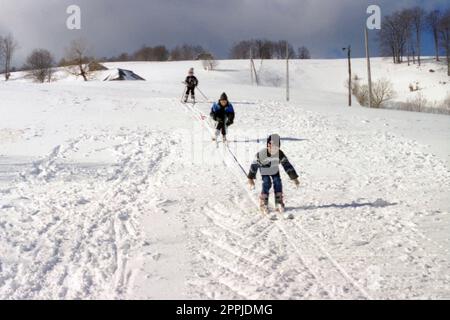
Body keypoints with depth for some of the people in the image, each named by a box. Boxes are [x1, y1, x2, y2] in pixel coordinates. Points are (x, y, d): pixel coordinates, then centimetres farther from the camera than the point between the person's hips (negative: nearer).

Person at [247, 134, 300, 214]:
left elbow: (287, 165, -25)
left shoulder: (280, 153, -31)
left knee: (278, 184, -12)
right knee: (267, 184, -19)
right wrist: (251, 178, -15)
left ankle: (279, 204, 2)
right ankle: (263, 205, -5)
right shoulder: (261, 154, -35)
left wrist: (294, 178, -25)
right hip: (264, 170, -2)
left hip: (275, 170, 2)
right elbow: (254, 165, -22)